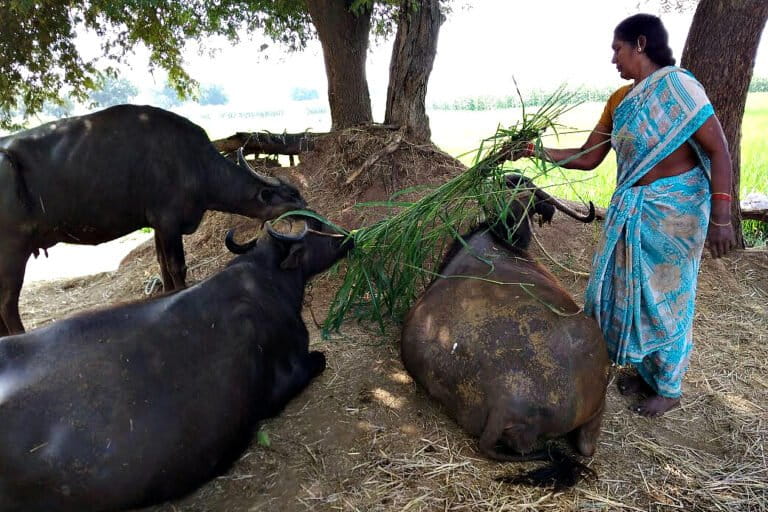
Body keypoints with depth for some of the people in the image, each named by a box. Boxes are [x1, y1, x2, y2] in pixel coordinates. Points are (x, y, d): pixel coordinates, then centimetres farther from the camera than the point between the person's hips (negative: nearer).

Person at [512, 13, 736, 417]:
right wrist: (535, 151, 1)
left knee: (665, 297, 4)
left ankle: (669, 388, 24)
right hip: (630, 209, 7)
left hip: (675, 209, -7)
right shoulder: (620, 100, 7)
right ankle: (646, 372, 35)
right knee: (630, 290, 14)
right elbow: (587, 158, 9)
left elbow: (718, 150, -15)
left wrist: (721, 217, -22)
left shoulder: (676, 85, -13)